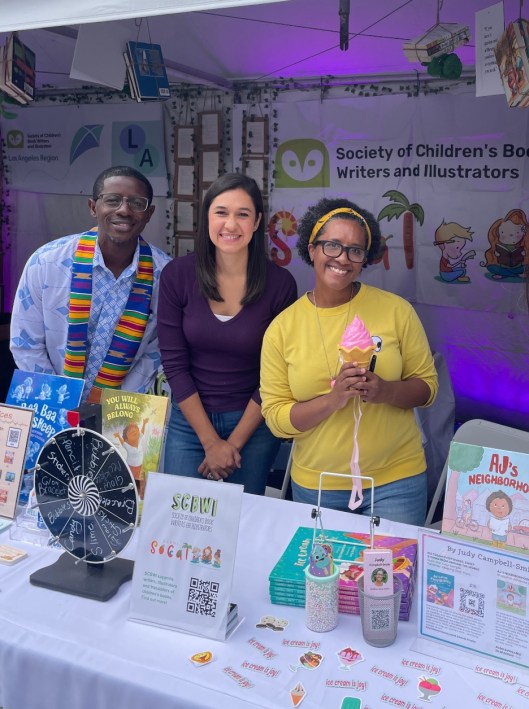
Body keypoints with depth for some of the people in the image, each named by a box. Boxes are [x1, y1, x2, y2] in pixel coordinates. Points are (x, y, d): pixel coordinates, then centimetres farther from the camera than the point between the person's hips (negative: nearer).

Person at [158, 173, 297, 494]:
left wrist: (235, 442, -8)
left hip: (253, 423, 0)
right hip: (190, 420, 1)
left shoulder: (280, 283, -11)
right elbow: (174, 364, -7)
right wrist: (211, 441, -9)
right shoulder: (177, 275, -9)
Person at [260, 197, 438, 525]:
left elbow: (427, 384, 0)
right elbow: (275, 417, -5)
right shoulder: (281, 328, -4)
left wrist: (385, 391, -21)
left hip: (396, 480, 0)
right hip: (316, 485, 1)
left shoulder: (397, 310, -6)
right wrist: (332, 399, -23)